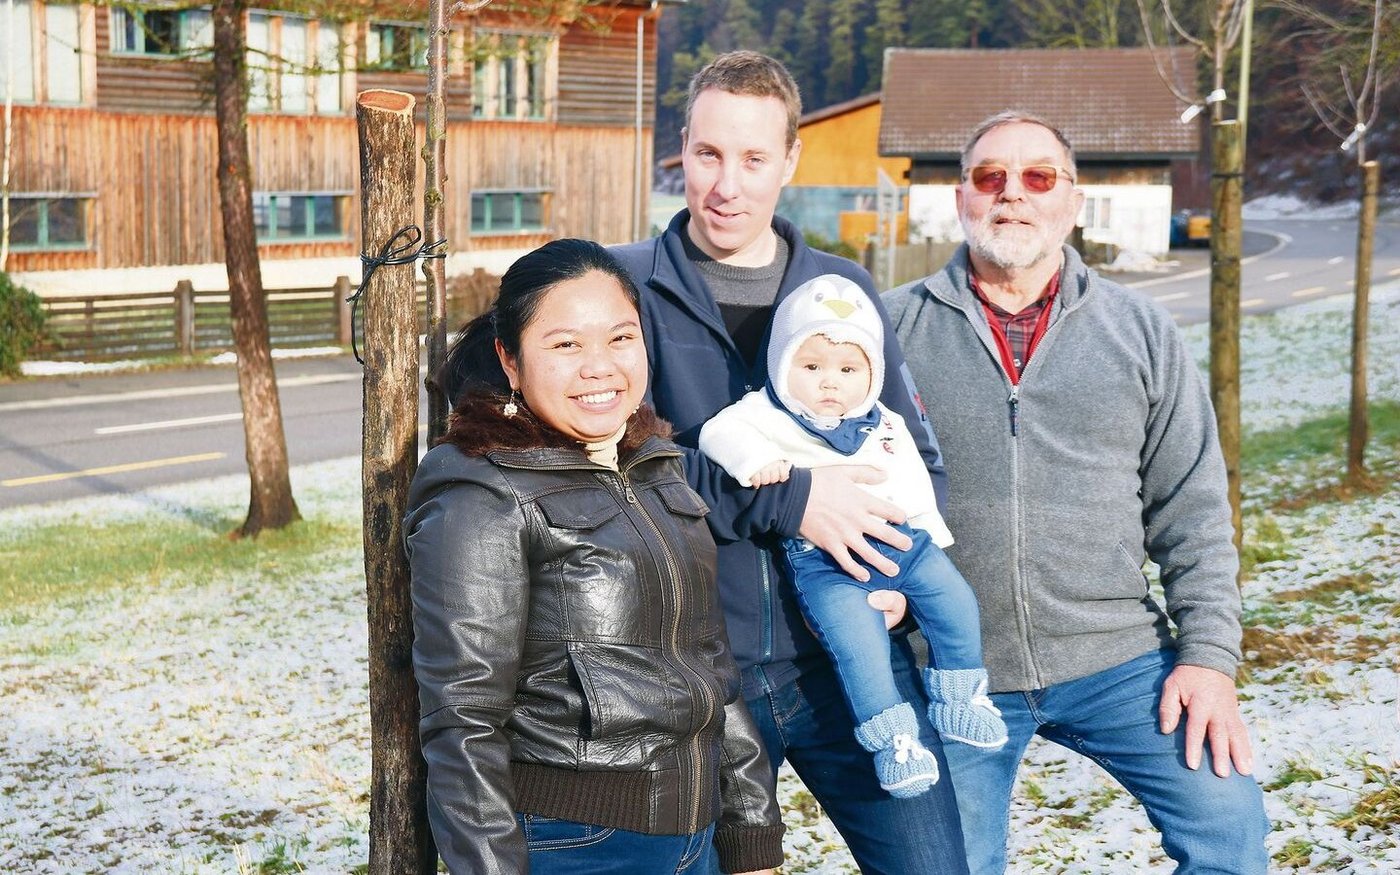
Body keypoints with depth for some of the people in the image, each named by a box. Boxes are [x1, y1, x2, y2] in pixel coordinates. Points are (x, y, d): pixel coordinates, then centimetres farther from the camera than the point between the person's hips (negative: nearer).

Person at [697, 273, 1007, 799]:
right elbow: (721, 431, -15)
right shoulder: (770, 416, -2)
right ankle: (888, 735, -12)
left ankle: (959, 698, 21)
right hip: (821, 558, -6)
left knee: (955, 601, 2)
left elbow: (915, 485, 24)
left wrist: (930, 532, 19)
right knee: (855, 636, -24)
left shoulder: (887, 426, 15)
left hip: (900, 539, 6)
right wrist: (756, 461, -31)